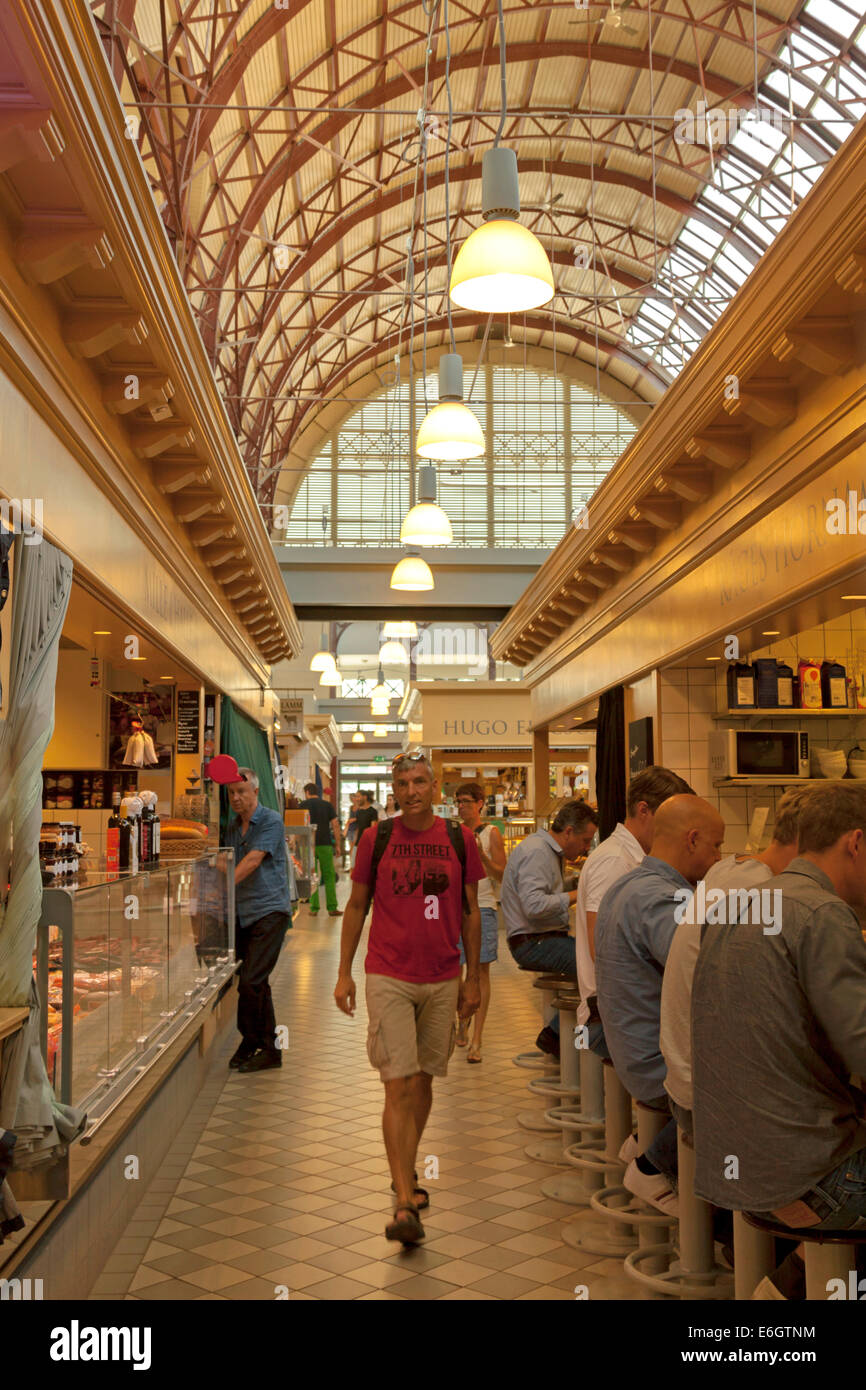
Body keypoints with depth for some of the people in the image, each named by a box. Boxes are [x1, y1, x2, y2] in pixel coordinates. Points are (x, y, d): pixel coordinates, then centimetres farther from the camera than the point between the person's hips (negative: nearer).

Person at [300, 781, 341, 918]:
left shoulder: (303, 805, 4)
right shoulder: (327, 805, 8)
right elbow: (335, 825, 3)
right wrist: (338, 844, 7)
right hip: (325, 844, 1)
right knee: (329, 876, 6)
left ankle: (314, 908, 2)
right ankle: (332, 908, 2)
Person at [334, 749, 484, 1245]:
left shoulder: (460, 839, 2)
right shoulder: (376, 838, -1)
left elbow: (470, 912, 9)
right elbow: (356, 907, 6)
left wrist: (473, 977, 9)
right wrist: (344, 972, 4)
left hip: (443, 981, 2)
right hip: (388, 977, -2)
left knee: (424, 1080, 14)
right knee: (398, 1086, -8)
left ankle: (407, 1171, 35)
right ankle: (405, 1204, -7)